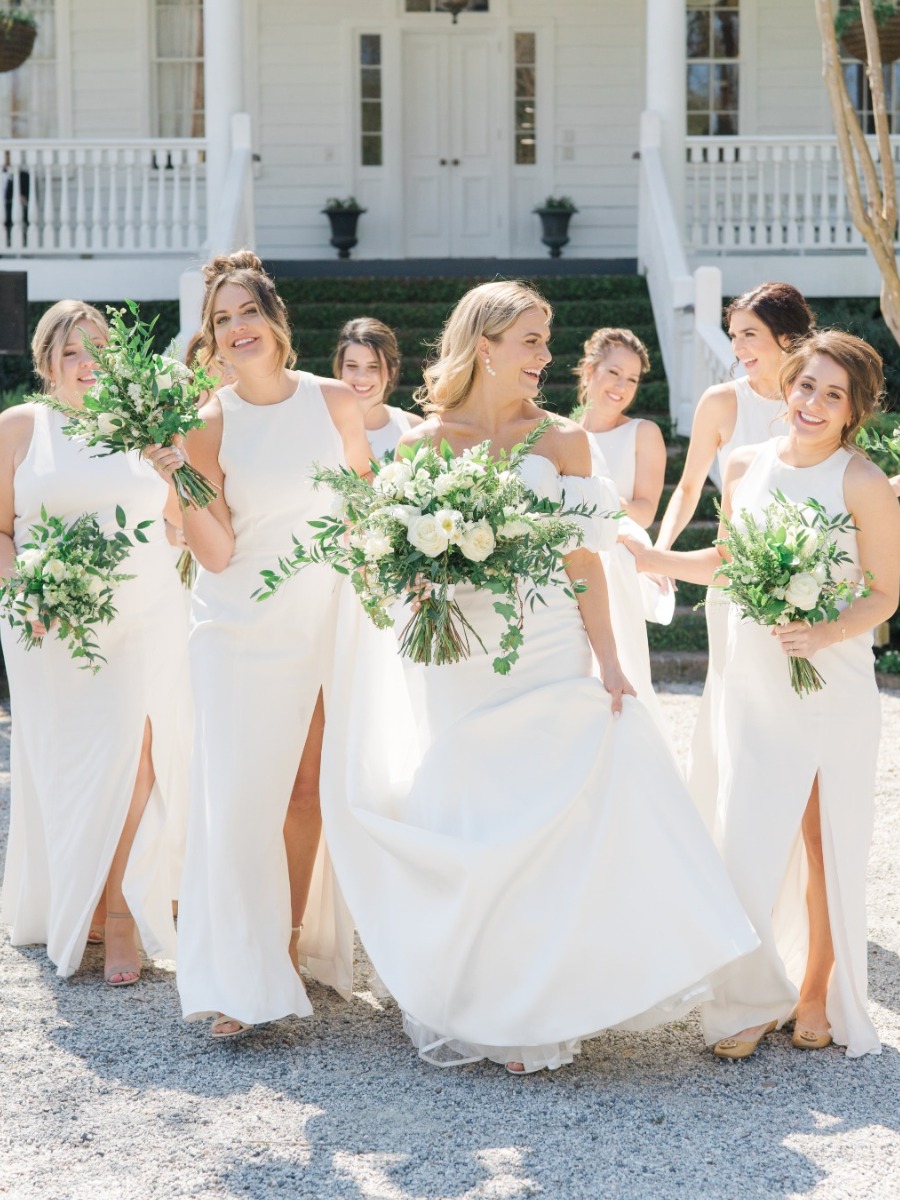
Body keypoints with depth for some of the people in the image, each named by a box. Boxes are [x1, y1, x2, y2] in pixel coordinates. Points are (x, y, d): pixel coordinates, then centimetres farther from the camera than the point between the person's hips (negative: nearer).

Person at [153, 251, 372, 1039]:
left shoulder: (334, 403, 0)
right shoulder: (209, 424, -5)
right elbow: (216, 552, -11)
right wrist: (179, 483, -23)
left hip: (325, 622, 2)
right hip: (240, 628, -2)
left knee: (308, 786, 7)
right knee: (241, 794, -4)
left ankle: (294, 942, 21)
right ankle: (243, 979, -1)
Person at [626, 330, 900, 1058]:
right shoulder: (747, 467, 4)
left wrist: (829, 633, -23)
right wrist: (649, 558, 9)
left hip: (836, 689, -3)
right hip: (754, 686, 3)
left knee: (829, 847, 6)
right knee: (747, 846, 0)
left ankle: (817, 997, 23)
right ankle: (756, 1000, 16)